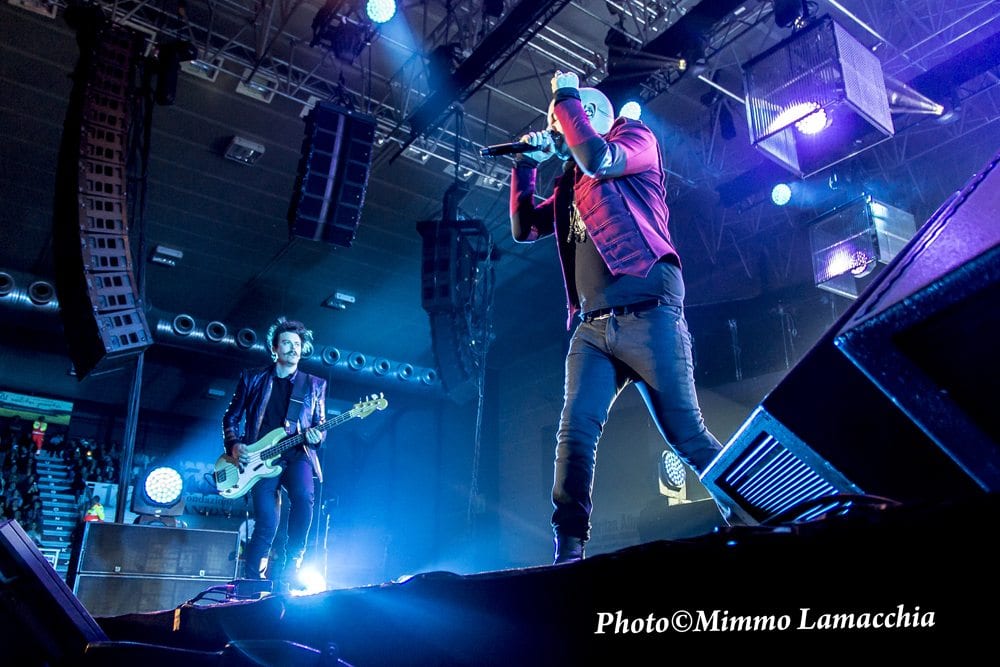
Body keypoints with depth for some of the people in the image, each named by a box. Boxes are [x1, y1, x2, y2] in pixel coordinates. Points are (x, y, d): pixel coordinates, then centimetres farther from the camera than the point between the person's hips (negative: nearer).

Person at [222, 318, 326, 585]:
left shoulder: (315, 384, 15)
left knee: (304, 496, -31)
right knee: (266, 526, -13)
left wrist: (317, 436, -8)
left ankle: (290, 562, -11)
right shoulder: (252, 378, 14)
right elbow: (231, 417, 16)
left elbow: (320, 426, 14)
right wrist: (234, 445, -1)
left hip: (297, 456, 0)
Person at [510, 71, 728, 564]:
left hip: (648, 315, -6)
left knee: (686, 434, -7)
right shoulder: (569, 182, 29)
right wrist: (527, 163, 23)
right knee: (575, 431, -12)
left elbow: (598, 159, -11)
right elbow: (523, 228, 28)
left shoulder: (637, 139, 11)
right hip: (592, 327, 6)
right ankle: (569, 551, -13)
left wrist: (565, 96, 3)